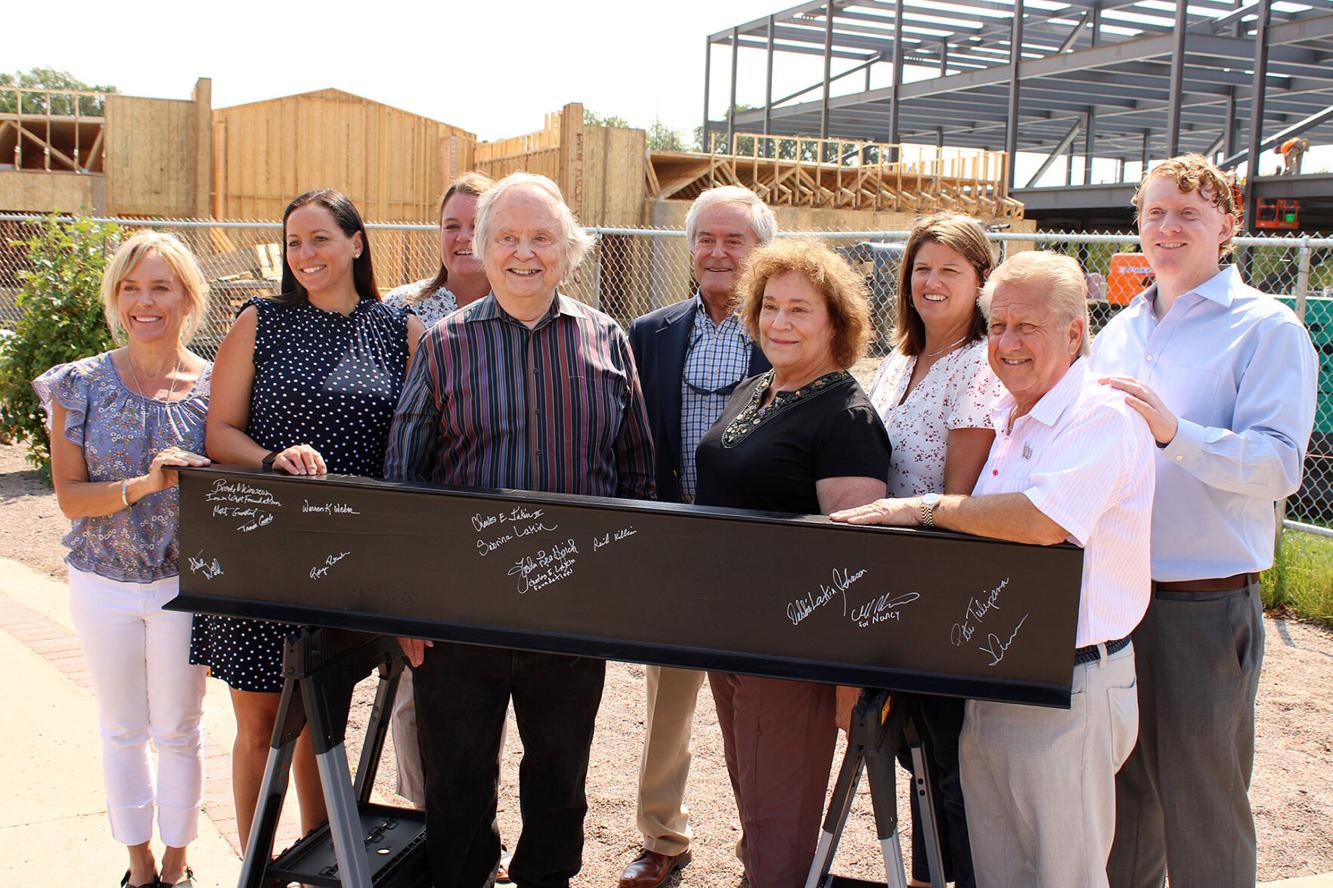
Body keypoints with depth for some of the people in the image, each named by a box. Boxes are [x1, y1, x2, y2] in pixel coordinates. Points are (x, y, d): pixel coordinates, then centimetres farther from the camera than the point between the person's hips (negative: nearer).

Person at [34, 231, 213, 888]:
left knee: (177, 730, 10)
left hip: (184, 583, -1)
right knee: (121, 729, 15)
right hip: (102, 583, 2)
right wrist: (143, 486, -23)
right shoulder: (82, 385, -3)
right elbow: (69, 496, -6)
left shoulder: (216, 386, -5)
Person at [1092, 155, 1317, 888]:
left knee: (1202, 810, 4)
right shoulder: (1119, 331, 14)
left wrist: (1174, 431, -30)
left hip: (1205, 606, -6)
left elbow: (1278, 465, -17)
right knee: (1120, 794, 16)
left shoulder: (1268, 328, -5)